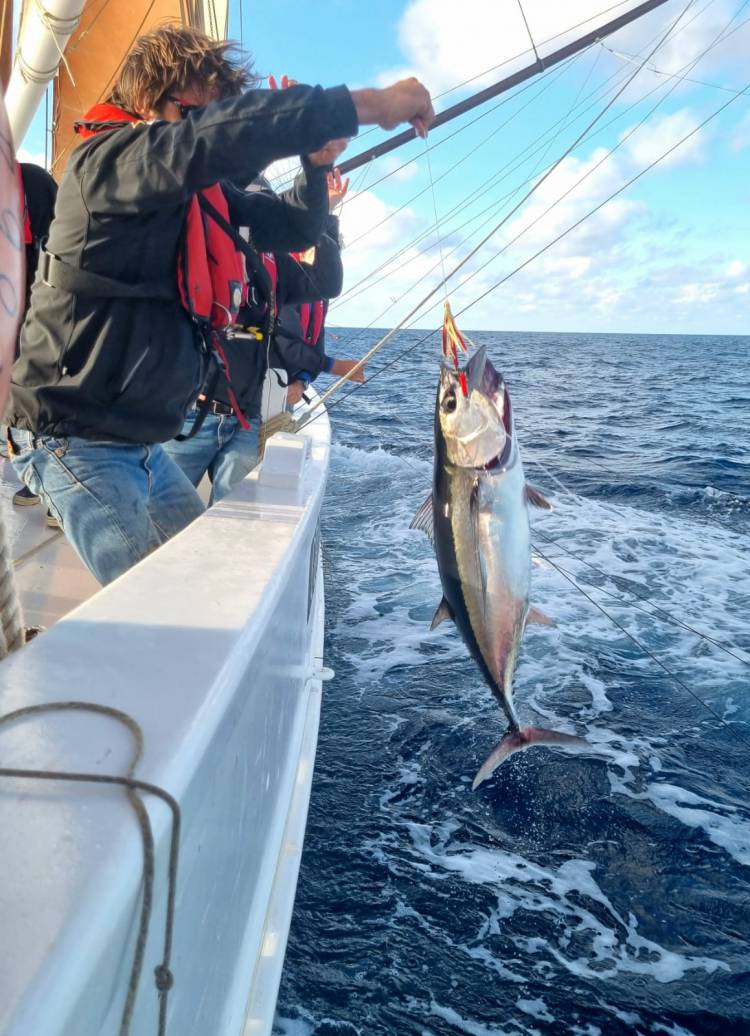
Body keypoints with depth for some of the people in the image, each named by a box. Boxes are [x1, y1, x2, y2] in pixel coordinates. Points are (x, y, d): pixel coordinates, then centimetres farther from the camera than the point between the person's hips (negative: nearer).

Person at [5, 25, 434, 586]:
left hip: (144, 441, 9)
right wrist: (365, 104, -30)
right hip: (77, 440, -8)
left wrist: (318, 164, -2)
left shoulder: (198, 191, 10)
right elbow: (224, 134, -33)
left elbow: (298, 228, 16)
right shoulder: (105, 160, -15)